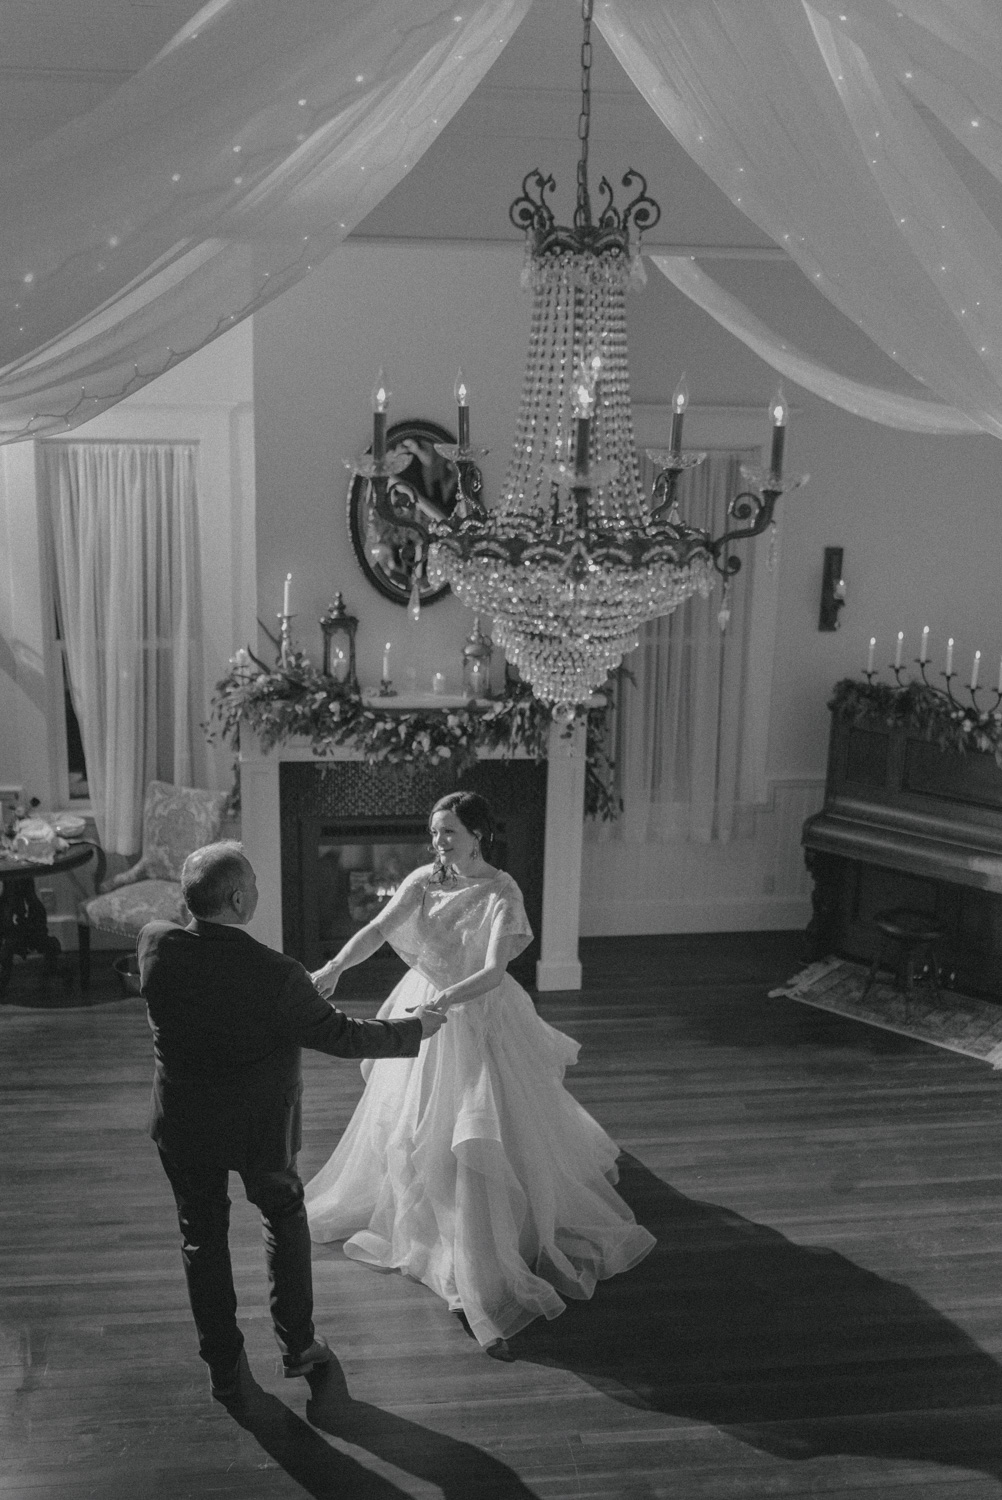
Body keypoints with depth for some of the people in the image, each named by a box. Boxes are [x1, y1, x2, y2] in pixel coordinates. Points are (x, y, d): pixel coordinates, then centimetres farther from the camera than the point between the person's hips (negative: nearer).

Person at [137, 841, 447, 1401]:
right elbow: (340, 1036, -18)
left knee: (203, 1237, 19)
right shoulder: (277, 975, -30)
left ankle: (223, 1367, 33)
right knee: (285, 1216, 24)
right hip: (261, 1124, -2)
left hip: (182, 1123, 3)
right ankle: (298, 1344, 35)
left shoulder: (155, 944, -18)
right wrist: (415, 1028, -3)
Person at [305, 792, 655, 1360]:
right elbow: (379, 929, -13)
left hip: (477, 1019, -5)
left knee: (480, 1138, -6)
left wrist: (444, 1000, -41)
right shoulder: (424, 880, -4)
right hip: (423, 1006, 5)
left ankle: (487, 1280, 3)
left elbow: (493, 971, -26)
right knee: (407, 1123, 16)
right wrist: (336, 965, -29)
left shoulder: (502, 893, -18)